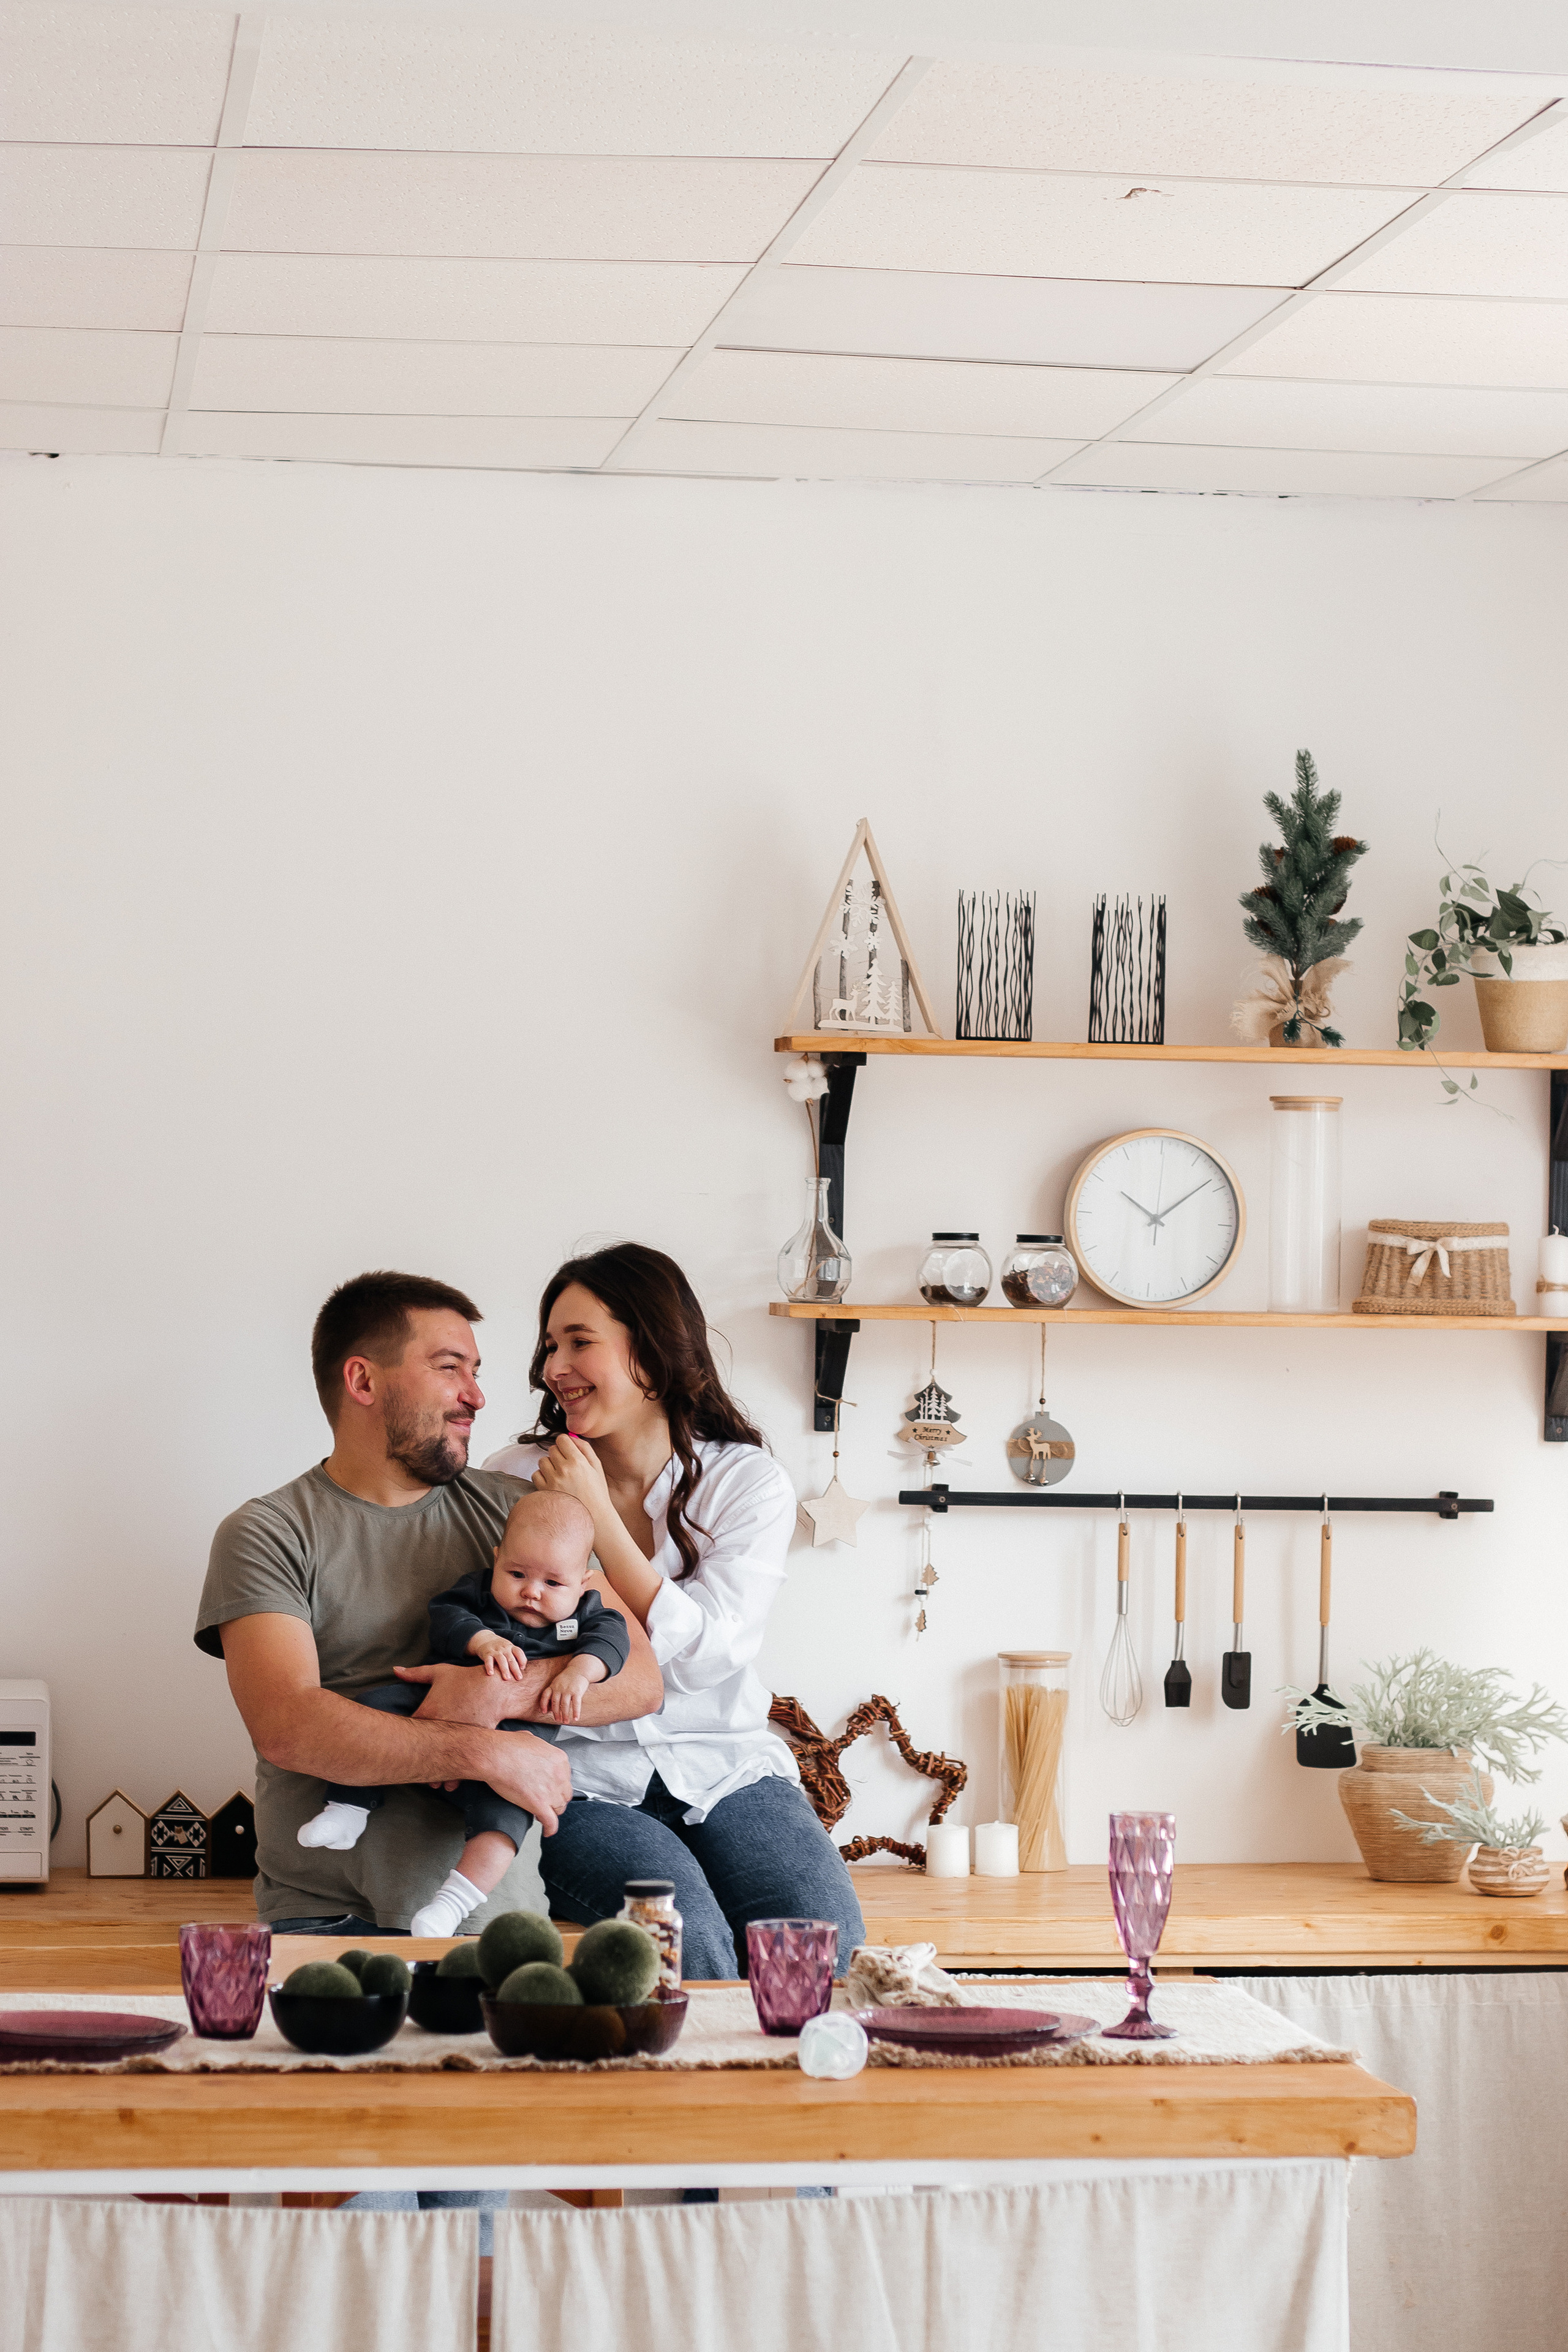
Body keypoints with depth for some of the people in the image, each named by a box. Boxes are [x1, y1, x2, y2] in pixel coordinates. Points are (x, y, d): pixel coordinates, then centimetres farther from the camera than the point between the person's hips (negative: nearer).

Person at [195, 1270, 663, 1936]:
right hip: (325, 1916, -3)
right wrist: (489, 1754, -15)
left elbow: (641, 1678, 7)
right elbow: (285, 1727, -13)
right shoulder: (266, 1536, 3)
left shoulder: (510, 1511, 15)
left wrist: (503, 1693, -11)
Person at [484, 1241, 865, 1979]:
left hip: (721, 1765, 1)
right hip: (582, 1774, -1)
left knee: (824, 1934, -25)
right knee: (685, 1934, -30)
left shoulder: (748, 1483, 3)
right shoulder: (517, 1479, 4)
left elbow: (702, 1656, -9)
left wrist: (597, 1518, -12)